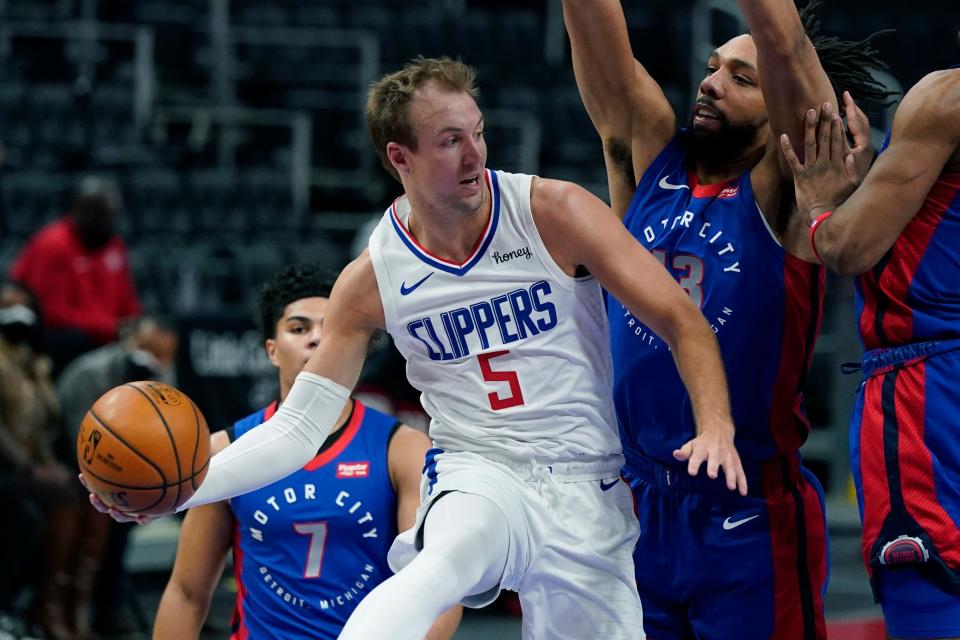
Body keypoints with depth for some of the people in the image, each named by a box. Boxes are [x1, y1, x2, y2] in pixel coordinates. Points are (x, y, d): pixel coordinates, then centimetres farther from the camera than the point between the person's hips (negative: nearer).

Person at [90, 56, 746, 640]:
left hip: (588, 494, 2)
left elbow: (683, 321, -5)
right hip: (478, 475, -2)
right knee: (447, 560, -37)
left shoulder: (553, 214, -6)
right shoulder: (372, 282, -1)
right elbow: (296, 430, 2)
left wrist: (716, 427, -23)